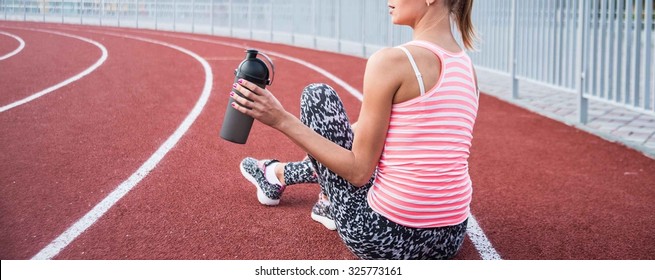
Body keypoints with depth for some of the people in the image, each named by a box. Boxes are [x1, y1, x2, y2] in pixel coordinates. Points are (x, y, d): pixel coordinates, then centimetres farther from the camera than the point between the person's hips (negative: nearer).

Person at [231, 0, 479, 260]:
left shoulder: (390, 61, -17)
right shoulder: (467, 67, 6)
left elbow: (359, 172, -14)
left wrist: (283, 120, -10)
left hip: (385, 238, -7)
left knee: (318, 94, 11)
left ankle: (277, 175, 36)